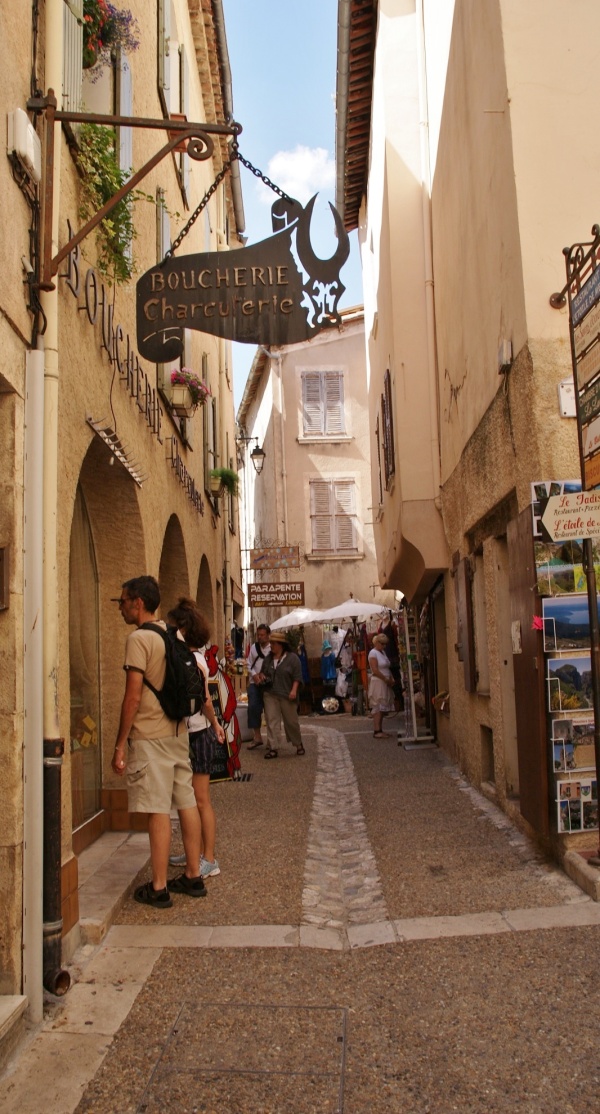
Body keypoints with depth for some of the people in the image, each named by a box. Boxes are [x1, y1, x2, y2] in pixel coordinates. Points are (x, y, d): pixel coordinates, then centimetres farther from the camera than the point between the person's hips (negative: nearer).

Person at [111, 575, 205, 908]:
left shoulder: (139, 638, -13)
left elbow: (133, 696, -17)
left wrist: (120, 744, -12)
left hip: (150, 736, -8)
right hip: (178, 731, 8)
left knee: (158, 811, -3)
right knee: (186, 802, 11)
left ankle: (159, 888, 5)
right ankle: (193, 876, 21)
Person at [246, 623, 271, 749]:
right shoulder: (253, 647, 7)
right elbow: (249, 664, 10)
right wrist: (254, 674, -6)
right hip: (254, 683, 3)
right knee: (253, 708, -5)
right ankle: (257, 737, 5)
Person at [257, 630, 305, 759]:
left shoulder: (292, 658, -5)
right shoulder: (268, 658, 11)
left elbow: (297, 676, -7)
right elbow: (263, 672, 23)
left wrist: (294, 690, -16)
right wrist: (261, 676, 1)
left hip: (287, 696, -4)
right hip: (270, 695, 4)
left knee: (291, 721, 7)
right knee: (271, 720, -3)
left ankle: (298, 744, 26)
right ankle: (272, 748, -1)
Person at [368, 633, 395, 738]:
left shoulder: (383, 652, 16)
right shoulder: (373, 653, -11)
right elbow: (375, 671, -18)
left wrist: (391, 679, 1)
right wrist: (387, 679, -15)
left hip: (385, 683, 9)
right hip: (378, 683, -9)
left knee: (383, 707, 9)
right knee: (378, 707, -9)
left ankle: (380, 730, 14)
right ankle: (377, 731, -8)